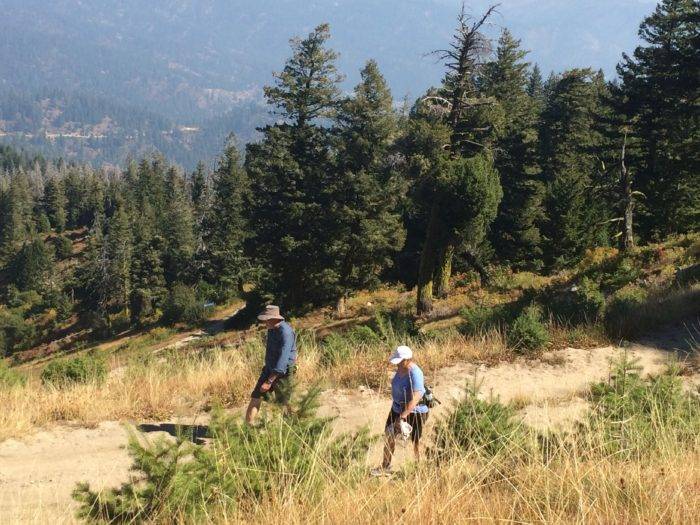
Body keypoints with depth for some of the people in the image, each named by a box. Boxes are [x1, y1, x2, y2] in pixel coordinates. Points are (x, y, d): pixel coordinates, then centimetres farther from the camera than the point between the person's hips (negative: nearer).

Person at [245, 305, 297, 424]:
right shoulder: (271, 329, 3)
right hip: (269, 369, 8)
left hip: (282, 373, -8)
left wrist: (269, 381, -30)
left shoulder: (285, 332, -25)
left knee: (283, 405, 2)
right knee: (255, 397, 1)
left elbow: (283, 359, -29)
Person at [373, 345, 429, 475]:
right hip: (398, 408, 8)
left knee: (415, 441, 7)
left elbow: (415, 398, -36)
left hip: (415, 411, -8)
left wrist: (402, 416, -39)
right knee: (389, 435, 13)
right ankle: (386, 466, 30)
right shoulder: (401, 368, -3)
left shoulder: (415, 373, -29)